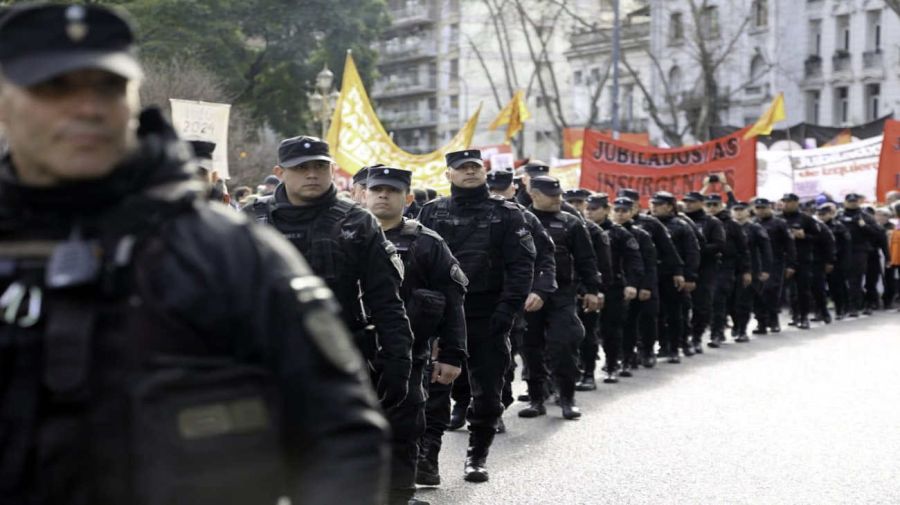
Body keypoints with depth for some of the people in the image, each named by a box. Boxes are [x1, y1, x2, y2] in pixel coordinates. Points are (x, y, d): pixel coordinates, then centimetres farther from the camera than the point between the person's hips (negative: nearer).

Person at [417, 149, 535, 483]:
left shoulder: (506, 214, 3)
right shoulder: (432, 213, 7)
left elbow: (521, 265, -3)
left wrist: (508, 310, -13)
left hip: (488, 317, 0)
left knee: (487, 391, 4)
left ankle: (477, 456, 18)